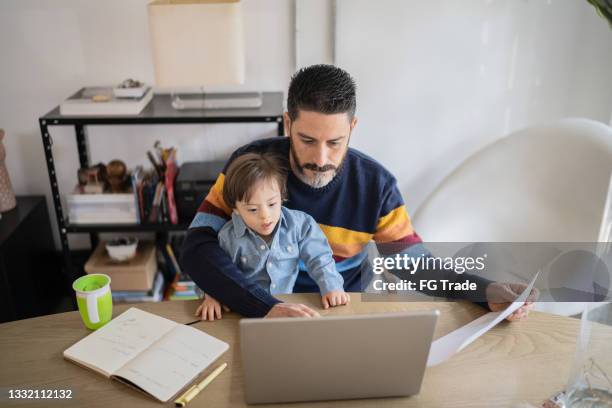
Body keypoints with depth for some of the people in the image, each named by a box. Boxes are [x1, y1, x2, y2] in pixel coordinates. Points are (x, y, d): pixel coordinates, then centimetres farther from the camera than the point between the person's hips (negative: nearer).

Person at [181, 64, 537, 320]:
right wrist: (267, 307, -37)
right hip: (260, 311, -1)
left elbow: (412, 261, -1)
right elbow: (198, 248, -22)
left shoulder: (376, 184, -9)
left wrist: (487, 291, -17)